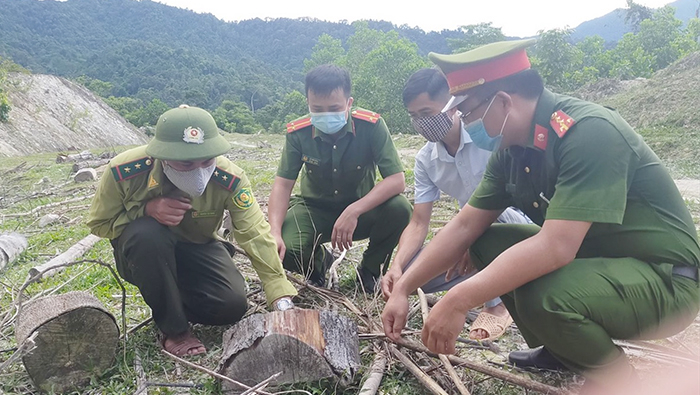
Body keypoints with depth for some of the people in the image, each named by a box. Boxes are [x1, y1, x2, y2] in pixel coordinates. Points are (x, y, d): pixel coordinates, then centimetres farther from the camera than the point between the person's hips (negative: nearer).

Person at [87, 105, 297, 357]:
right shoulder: (123, 172, -28)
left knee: (233, 306, -21)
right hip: (140, 255, -1)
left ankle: (174, 300, 14)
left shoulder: (230, 179, -27)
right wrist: (147, 210, -32)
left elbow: (256, 236, -29)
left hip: (198, 250, 1)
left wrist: (283, 302, -36)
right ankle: (174, 329, -15)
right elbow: (99, 223, -12)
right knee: (147, 233, -37)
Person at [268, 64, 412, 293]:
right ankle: (320, 261, 12)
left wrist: (354, 211, -38)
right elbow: (283, 183, -14)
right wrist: (275, 233, -30)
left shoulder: (371, 125, -22)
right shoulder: (298, 132, -16)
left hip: (362, 211, 0)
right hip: (315, 210, 1)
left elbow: (397, 180, -26)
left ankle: (370, 270, 0)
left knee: (399, 209, -32)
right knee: (286, 250, -29)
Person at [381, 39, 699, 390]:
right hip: (589, 258, 8)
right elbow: (465, 226, 0)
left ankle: (614, 374, 0)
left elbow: (555, 246, -35)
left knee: (541, 294, -32)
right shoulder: (512, 149, -1)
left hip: (666, 278, -7)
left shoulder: (589, 133, -27)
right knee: (486, 243, -3)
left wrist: (459, 301, -33)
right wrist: (403, 289, -4)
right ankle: (560, 350, 13)